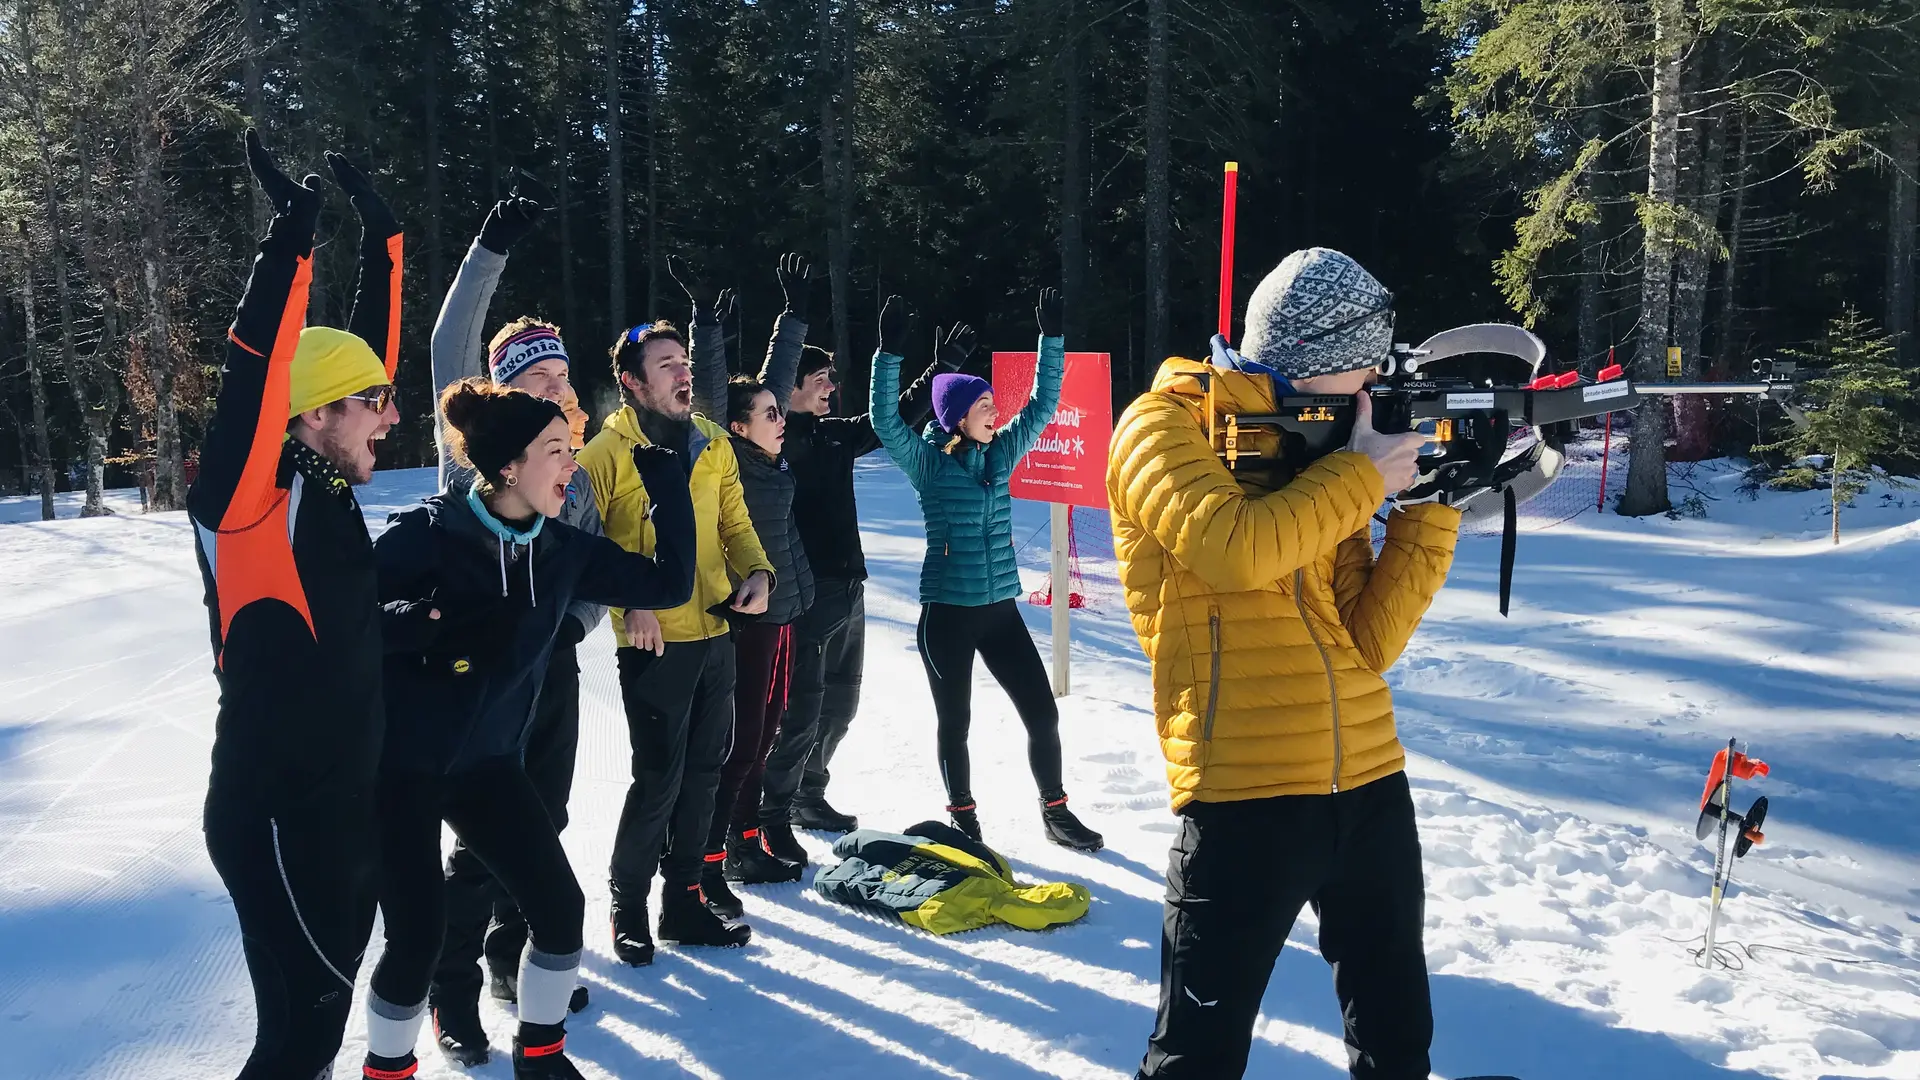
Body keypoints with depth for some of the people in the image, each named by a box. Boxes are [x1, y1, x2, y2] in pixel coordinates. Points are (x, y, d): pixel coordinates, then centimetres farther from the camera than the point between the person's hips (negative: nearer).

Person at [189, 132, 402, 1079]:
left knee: (325, 1000, 21)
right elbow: (254, 380, -31)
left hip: (348, 804, 8)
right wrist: (290, 236, -33)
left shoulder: (327, 486, 5)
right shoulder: (246, 500, -15)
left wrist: (380, 238, 10)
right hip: (277, 820, -8)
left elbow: (364, 352, 10)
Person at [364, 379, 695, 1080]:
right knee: (417, 938, -5)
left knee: (561, 907, 1)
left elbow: (669, 584, 0)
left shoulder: (562, 548, -2)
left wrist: (667, 484, -5)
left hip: (489, 759, 5)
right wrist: (425, 626, -35)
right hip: (399, 764, -5)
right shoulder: (429, 534, -18)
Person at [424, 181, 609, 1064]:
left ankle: (512, 956, 32)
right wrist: (493, 249, -25)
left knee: (542, 821, 14)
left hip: (554, 661, 6)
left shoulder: (571, 466, 11)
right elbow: (450, 353, -20)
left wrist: (577, 621, -7)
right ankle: (453, 990, 13)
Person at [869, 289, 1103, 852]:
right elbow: (886, 423, -21)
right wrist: (890, 351, -26)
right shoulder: (927, 461, -7)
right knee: (955, 722, 9)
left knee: (1042, 713, 5)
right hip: (946, 612, -4)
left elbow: (1042, 404, 9)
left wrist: (1052, 337, 5)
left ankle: (1054, 811, 24)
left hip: (1001, 608, 4)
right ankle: (963, 818, 27)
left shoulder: (1001, 454, 6)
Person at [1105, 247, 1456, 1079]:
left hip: (1369, 779, 7)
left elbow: (1369, 641, 7)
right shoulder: (1165, 426, -3)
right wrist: (1363, 474, -9)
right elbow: (1234, 550, -23)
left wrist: (1429, 505, 0)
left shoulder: (1317, 460, 14)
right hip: (1243, 790, -6)